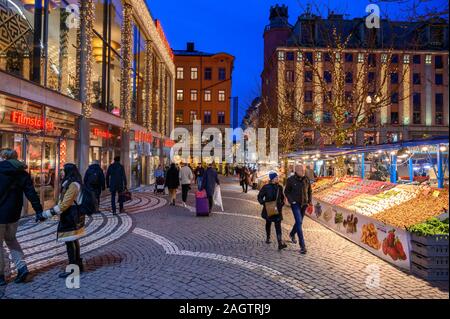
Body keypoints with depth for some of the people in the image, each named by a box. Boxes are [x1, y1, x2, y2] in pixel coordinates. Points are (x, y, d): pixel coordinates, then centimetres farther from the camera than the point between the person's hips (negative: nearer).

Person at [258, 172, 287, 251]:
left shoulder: (279, 187, 3)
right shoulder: (266, 187, -9)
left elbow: (282, 197, 18)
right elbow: (260, 197, -3)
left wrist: (282, 203, 3)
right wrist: (263, 203, -17)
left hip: (277, 209, 1)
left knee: (278, 225, -10)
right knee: (268, 223, 18)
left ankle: (280, 244, -16)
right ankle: (268, 238, 42)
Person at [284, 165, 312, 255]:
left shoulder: (306, 180, -3)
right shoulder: (291, 180, -11)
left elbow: (310, 191, 11)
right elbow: (286, 192, -1)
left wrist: (310, 202, 2)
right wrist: (291, 201, -12)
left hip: (304, 204, 4)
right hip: (295, 204, -4)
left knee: (299, 221, 18)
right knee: (299, 222, -14)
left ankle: (292, 234, 48)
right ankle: (302, 245, -11)